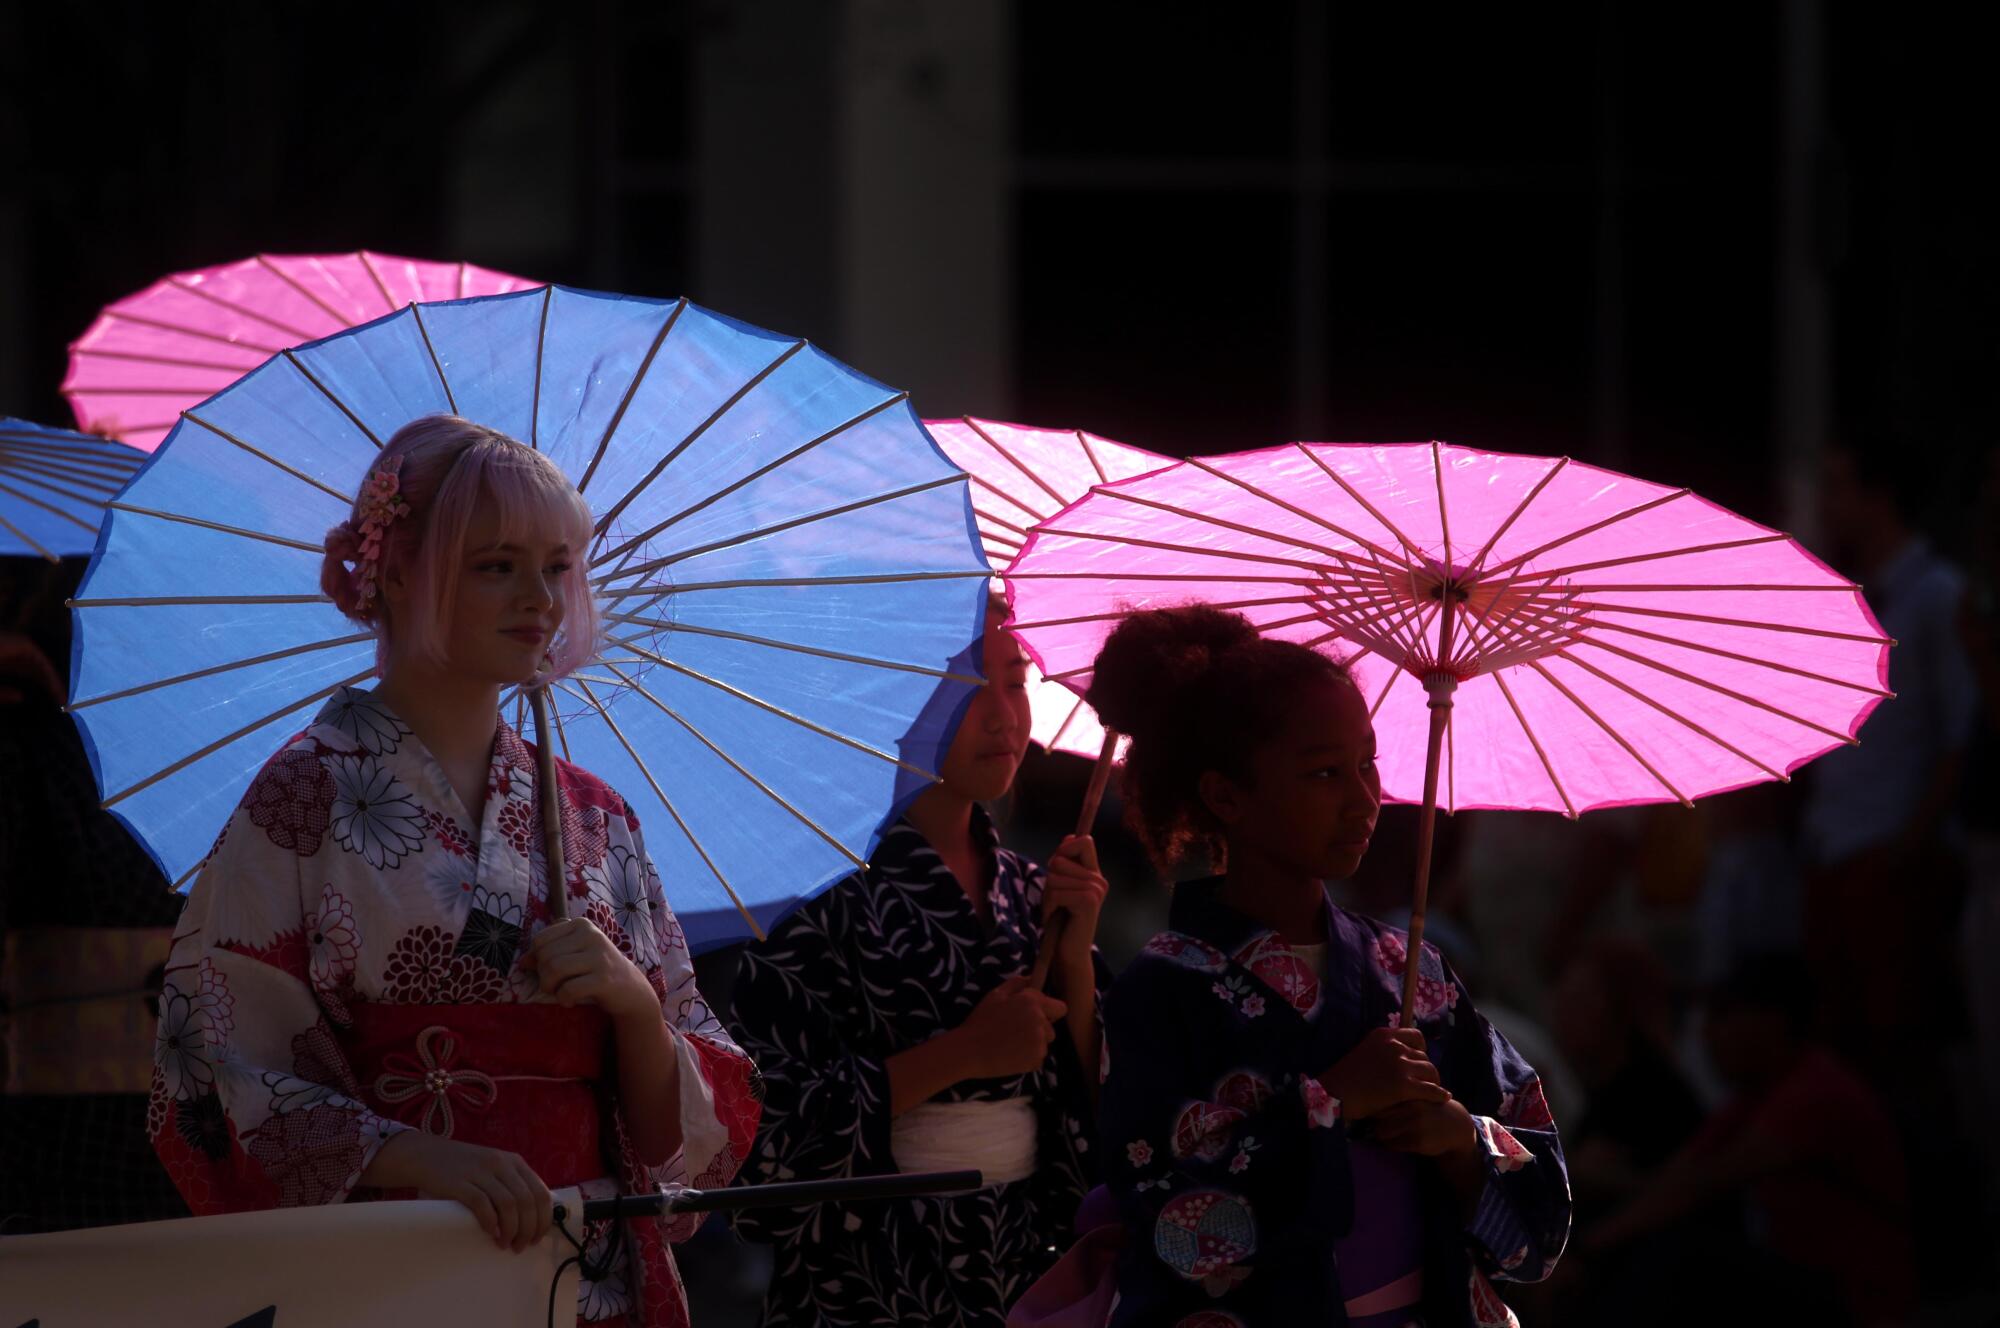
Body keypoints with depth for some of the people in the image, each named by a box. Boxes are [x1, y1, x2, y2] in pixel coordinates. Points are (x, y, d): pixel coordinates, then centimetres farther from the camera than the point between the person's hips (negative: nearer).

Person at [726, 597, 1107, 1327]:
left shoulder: (1028, 891, 8)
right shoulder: (826, 890, -10)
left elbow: (1088, 1114, 8)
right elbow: (765, 1124, -15)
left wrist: (1075, 959, -5)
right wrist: (958, 1056, -18)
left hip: (1027, 1268, 5)